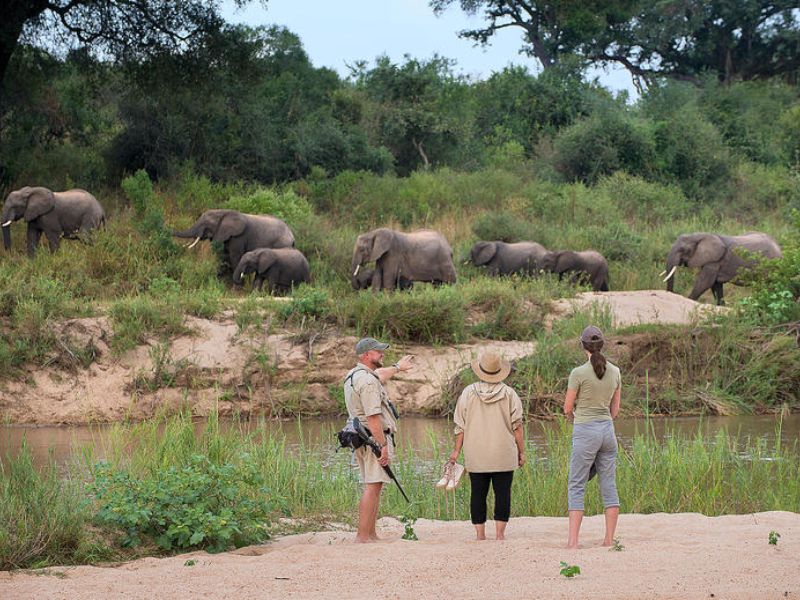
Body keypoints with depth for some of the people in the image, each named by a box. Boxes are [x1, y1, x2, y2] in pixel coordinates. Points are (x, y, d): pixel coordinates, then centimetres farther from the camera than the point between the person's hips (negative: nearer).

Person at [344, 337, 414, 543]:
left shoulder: (352, 376, 16)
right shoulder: (368, 381, -17)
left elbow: (379, 376, 39)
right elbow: (373, 417, -23)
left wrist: (397, 367, 56)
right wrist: (383, 446, -22)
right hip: (374, 439, -10)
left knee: (373, 487, 14)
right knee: (373, 487, -11)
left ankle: (370, 534, 15)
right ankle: (364, 536, -13)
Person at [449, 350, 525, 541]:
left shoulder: (468, 393, 0)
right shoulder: (509, 394, -2)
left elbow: (460, 426, 2)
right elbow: (517, 426, -2)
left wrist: (457, 450, 9)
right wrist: (521, 451, 5)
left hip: (476, 456, 1)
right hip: (504, 456, -1)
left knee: (478, 493, 6)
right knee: (502, 493, 2)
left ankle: (480, 534, 5)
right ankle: (500, 532, -3)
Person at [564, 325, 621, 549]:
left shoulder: (579, 373, -13)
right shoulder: (614, 372, 4)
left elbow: (568, 409, -4)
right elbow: (615, 409, 12)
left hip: (585, 432, -5)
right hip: (608, 430, 5)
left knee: (577, 487, -1)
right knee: (609, 486, 9)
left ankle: (573, 541, -6)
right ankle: (609, 539, 8)